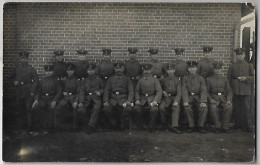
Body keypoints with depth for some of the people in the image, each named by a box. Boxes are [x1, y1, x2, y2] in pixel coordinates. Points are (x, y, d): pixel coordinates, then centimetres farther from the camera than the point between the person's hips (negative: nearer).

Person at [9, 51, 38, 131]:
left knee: (28, 109, -1)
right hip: (19, 91, 4)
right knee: (19, 108, 8)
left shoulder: (31, 68, -3)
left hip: (28, 91, -4)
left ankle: (29, 127, 6)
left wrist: (32, 91, -10)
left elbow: (35, 80, -3)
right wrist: (14, 81, 1)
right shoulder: (17, 68, 7)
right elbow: (11, 76, 22)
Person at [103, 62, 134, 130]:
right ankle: (114, 124, -2)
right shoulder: (110, 79, 18)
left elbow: (131, 91, 4)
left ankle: (123, 126, -7)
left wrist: (129, 100, -14)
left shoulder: (127, 79, 13)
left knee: (128, 109, -32)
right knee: (106, 109, -28)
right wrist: (105, 101, -6)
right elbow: (106, 90, 10)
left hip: (123, 99, -1)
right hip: (113, 99, 1)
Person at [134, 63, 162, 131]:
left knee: (154, 109, -32)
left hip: (152, 99, -2)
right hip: (142, 100, 2)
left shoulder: (155, 80, 6)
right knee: (136, 108, -26)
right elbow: (137, 91, 13)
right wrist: (137, 99, -6)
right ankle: (140, 125, -3)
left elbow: (159, 91, -3)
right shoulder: (140, 80, 14)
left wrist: (155, 101, -18)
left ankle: (151, 127, -10)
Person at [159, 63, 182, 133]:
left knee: (176, 107, -32)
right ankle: (163, 123, -8)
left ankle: (174, 126, -37)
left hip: (174, 97, -1)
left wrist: (176, 101, -19)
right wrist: (163, 92, -3)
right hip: (166, 98, 1)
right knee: (161, 107, -29)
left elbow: (179, 92, -2)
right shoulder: (163, 79, 12)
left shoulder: (177, 80, 7)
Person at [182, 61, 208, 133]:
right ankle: (191, 126, -14)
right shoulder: (185, 79, 7)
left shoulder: (200, 78, 6)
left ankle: (201, 126, -11)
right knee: (187, 108, -31)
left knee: (204, 108, -29)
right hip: (189, 98, 0)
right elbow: (184, 91, -3)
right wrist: (185, 101, -20)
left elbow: (203, 91, -3)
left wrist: (203, 102, -20)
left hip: (198, 97, 0)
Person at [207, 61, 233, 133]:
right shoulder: (209, 80, 12)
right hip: (214, 98, -1)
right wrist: (210, 99, -12)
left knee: (229, 107, -31)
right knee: (213, 108, -35)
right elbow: (207, 92, 6)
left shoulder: (225, 80, 17)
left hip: (223, 98, 2)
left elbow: (229, 91, 9)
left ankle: (225, 127, -18)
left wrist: (229, 100, -9)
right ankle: (217, 126, -20)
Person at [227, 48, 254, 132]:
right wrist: (231, 87, 3)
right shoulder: (232, 66, 11)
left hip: (246, 91, -1)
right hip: (235, 91, 1)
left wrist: (246, 78, -12)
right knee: (237, 109, 4)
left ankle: (248, 126, 2)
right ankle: (238, 125, 13)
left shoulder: (249, 65, 9)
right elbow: (228, 78, 13)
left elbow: (253, 77, 6)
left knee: (246, 108, -5)